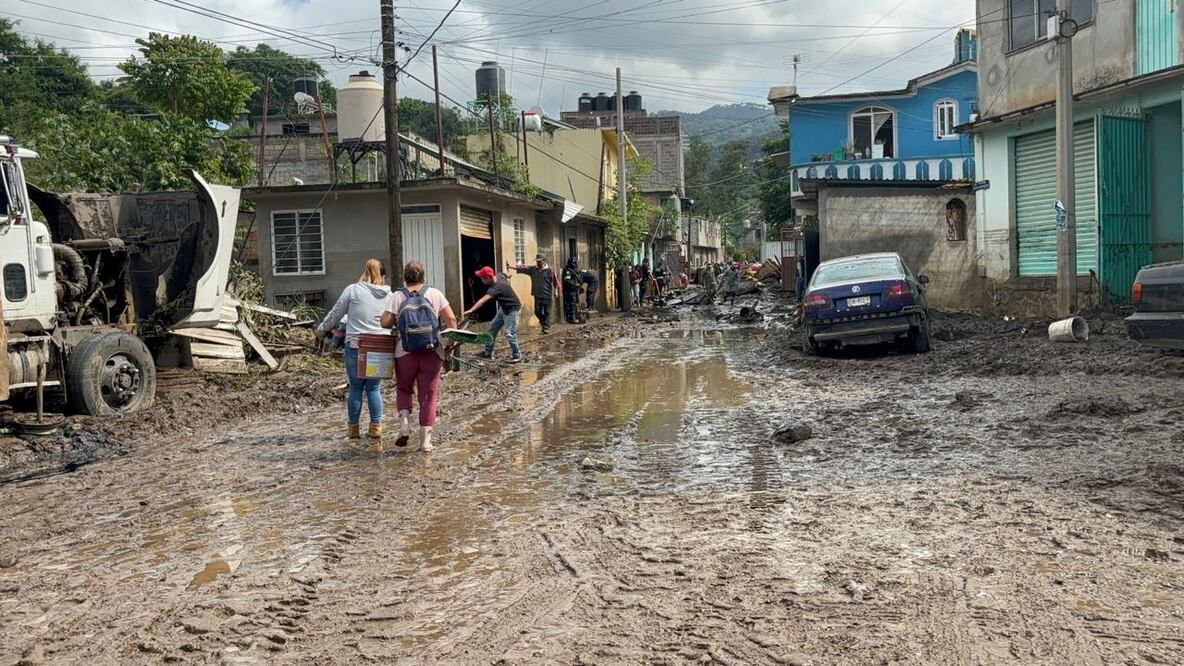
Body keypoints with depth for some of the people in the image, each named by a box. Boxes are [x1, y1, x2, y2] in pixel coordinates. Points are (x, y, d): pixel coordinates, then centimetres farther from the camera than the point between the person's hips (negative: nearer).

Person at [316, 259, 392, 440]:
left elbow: (335, 313, 6)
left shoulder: (352, 290, -2)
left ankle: (354, 428, 16)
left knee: (356, 388, 8)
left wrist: (322, 330, 20)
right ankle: (376, 427, 12)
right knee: (374, 388, 11)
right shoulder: (389, 295, 5)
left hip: (355, 345, -2)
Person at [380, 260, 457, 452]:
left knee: (403, 389, 22)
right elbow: (450, 319, -1)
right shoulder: (435, 294, 4)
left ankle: (404, 424, 1)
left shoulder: (398, 296, 2)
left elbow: (385, 322, -5)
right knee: (428, 395, 6)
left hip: (405, 352, 0)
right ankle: (425, 441, 5)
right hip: (432, 352, 0)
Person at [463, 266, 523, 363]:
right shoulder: (499, 275, -9)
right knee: (493, 328, 12)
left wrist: (471, 310, -54)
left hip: (512, 309, -10)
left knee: (510, 334, -11)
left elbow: (483, 300, -47)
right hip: (504, 308, 10)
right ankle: (488, 352, 21)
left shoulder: (495, 287, -34)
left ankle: (517, 356, 3)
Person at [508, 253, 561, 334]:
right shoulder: (532, 269, 5)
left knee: (547, 312, 0)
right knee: (537, 311, 6)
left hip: (548, 295, -4)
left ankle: (546, 327, 9)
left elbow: (555, 281, -6)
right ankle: (543, 322, 30)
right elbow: (522, 268, 4)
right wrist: (510, 266, 0)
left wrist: (556, 291, -8)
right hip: (537, 295, 4)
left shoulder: (550, 270, -7)